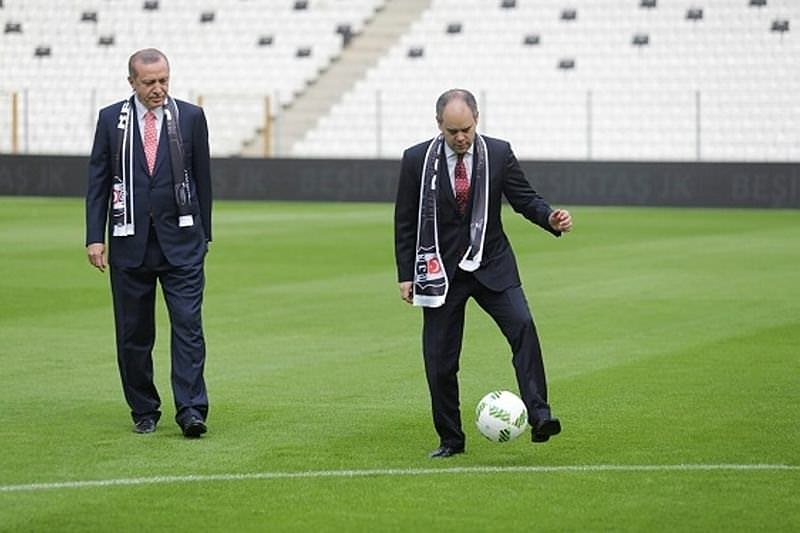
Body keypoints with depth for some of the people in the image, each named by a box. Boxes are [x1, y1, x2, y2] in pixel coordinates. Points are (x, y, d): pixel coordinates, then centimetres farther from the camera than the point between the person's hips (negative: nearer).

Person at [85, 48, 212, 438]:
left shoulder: (191, 117, 4)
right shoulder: (111, 120, 4)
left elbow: (202, 179, 8)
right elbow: (97, 182, 4)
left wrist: (203, 234, 8)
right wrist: (95, 238, -3)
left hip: (180, 242, -1)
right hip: (130, 243, 1)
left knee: (188, 325, -11)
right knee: (133, 333, 6)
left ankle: (190, 410, -12)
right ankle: (144, 412, 17)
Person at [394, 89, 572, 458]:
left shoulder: (498, 154, -1)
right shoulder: (416, 160, -2)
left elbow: (524, 198, 3)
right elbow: (405, 222, 3)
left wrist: (551, 218, -18)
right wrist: (405, 275, 0)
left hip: (491, 266, 0)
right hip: (441, 271, 0)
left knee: (522, 326, -24)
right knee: (439, 361, 1)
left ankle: (538, 416, -26)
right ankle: (450, 440, 16)